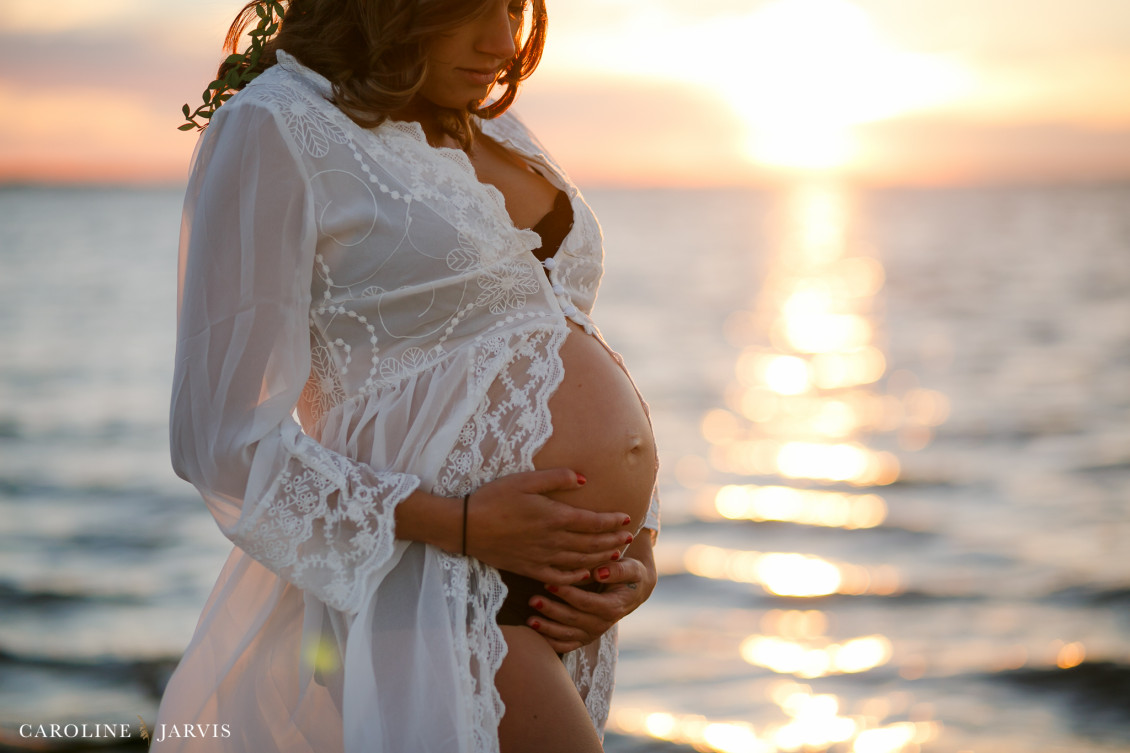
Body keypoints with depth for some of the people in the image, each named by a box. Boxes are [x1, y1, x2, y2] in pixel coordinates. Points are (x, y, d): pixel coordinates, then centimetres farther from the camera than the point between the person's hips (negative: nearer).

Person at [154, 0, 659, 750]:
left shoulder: (497, 133, 16)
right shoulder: (276, 130, -8)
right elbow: (226, 438, -13)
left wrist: (637, 544, 4)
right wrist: (462, 523, -20)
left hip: (557, 596, 8)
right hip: (439, 584, -8)